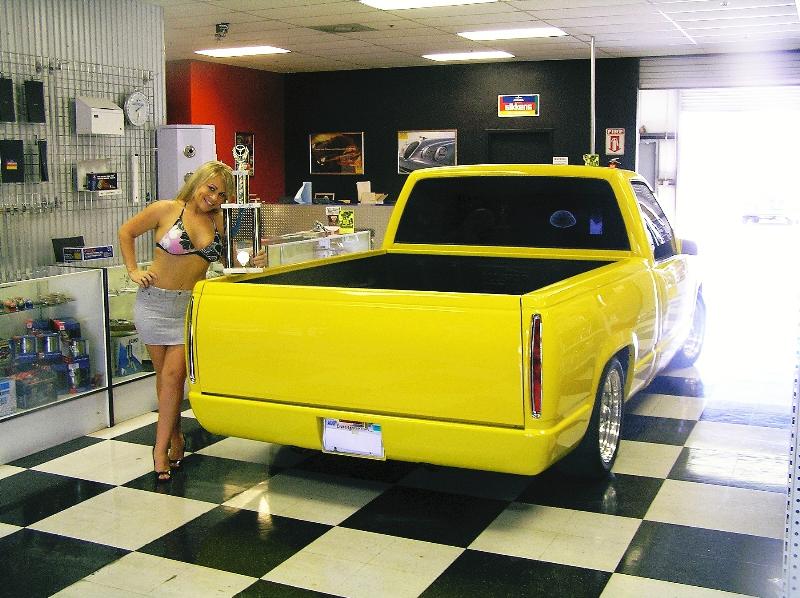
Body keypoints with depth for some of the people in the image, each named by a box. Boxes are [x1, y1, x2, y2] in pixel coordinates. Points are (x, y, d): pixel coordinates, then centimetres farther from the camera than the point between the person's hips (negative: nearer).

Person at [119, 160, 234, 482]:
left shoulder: (219, 223, 5)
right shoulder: (166, 210, -5)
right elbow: (126, 232, 6)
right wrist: (133, 271, -1)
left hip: (191, 306, 2)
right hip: (155, 301, -1)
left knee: (174, 374, -6)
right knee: (164, 374, 7)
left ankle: (161, 449, 2)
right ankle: (175, 436, 24)